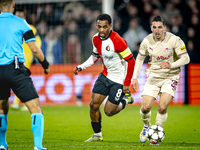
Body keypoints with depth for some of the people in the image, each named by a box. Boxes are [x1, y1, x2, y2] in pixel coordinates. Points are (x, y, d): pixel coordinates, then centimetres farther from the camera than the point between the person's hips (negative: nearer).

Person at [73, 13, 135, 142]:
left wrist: (127, 84, -17)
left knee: (109, 111, -3)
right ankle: (97, 135, 17)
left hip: (119, 80, -6)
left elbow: (131, 62, -20)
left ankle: (126, 100, 26)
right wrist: (81, 67, 6)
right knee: (94, 104, 0)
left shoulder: (117, 41, -26)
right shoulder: (96, 39, -3)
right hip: (105, 75, 6)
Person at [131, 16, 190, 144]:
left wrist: (171, 65, -28)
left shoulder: (174, 40, -15)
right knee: (145, 107, -11)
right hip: (153, 76, 3)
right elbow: (140, 58, 10)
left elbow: (185, 58, -13)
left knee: (162, 107, -20)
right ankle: (146, 126, 21)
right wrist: (134, 77, 4)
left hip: (170, 77, -3)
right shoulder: (147, 41, -5)